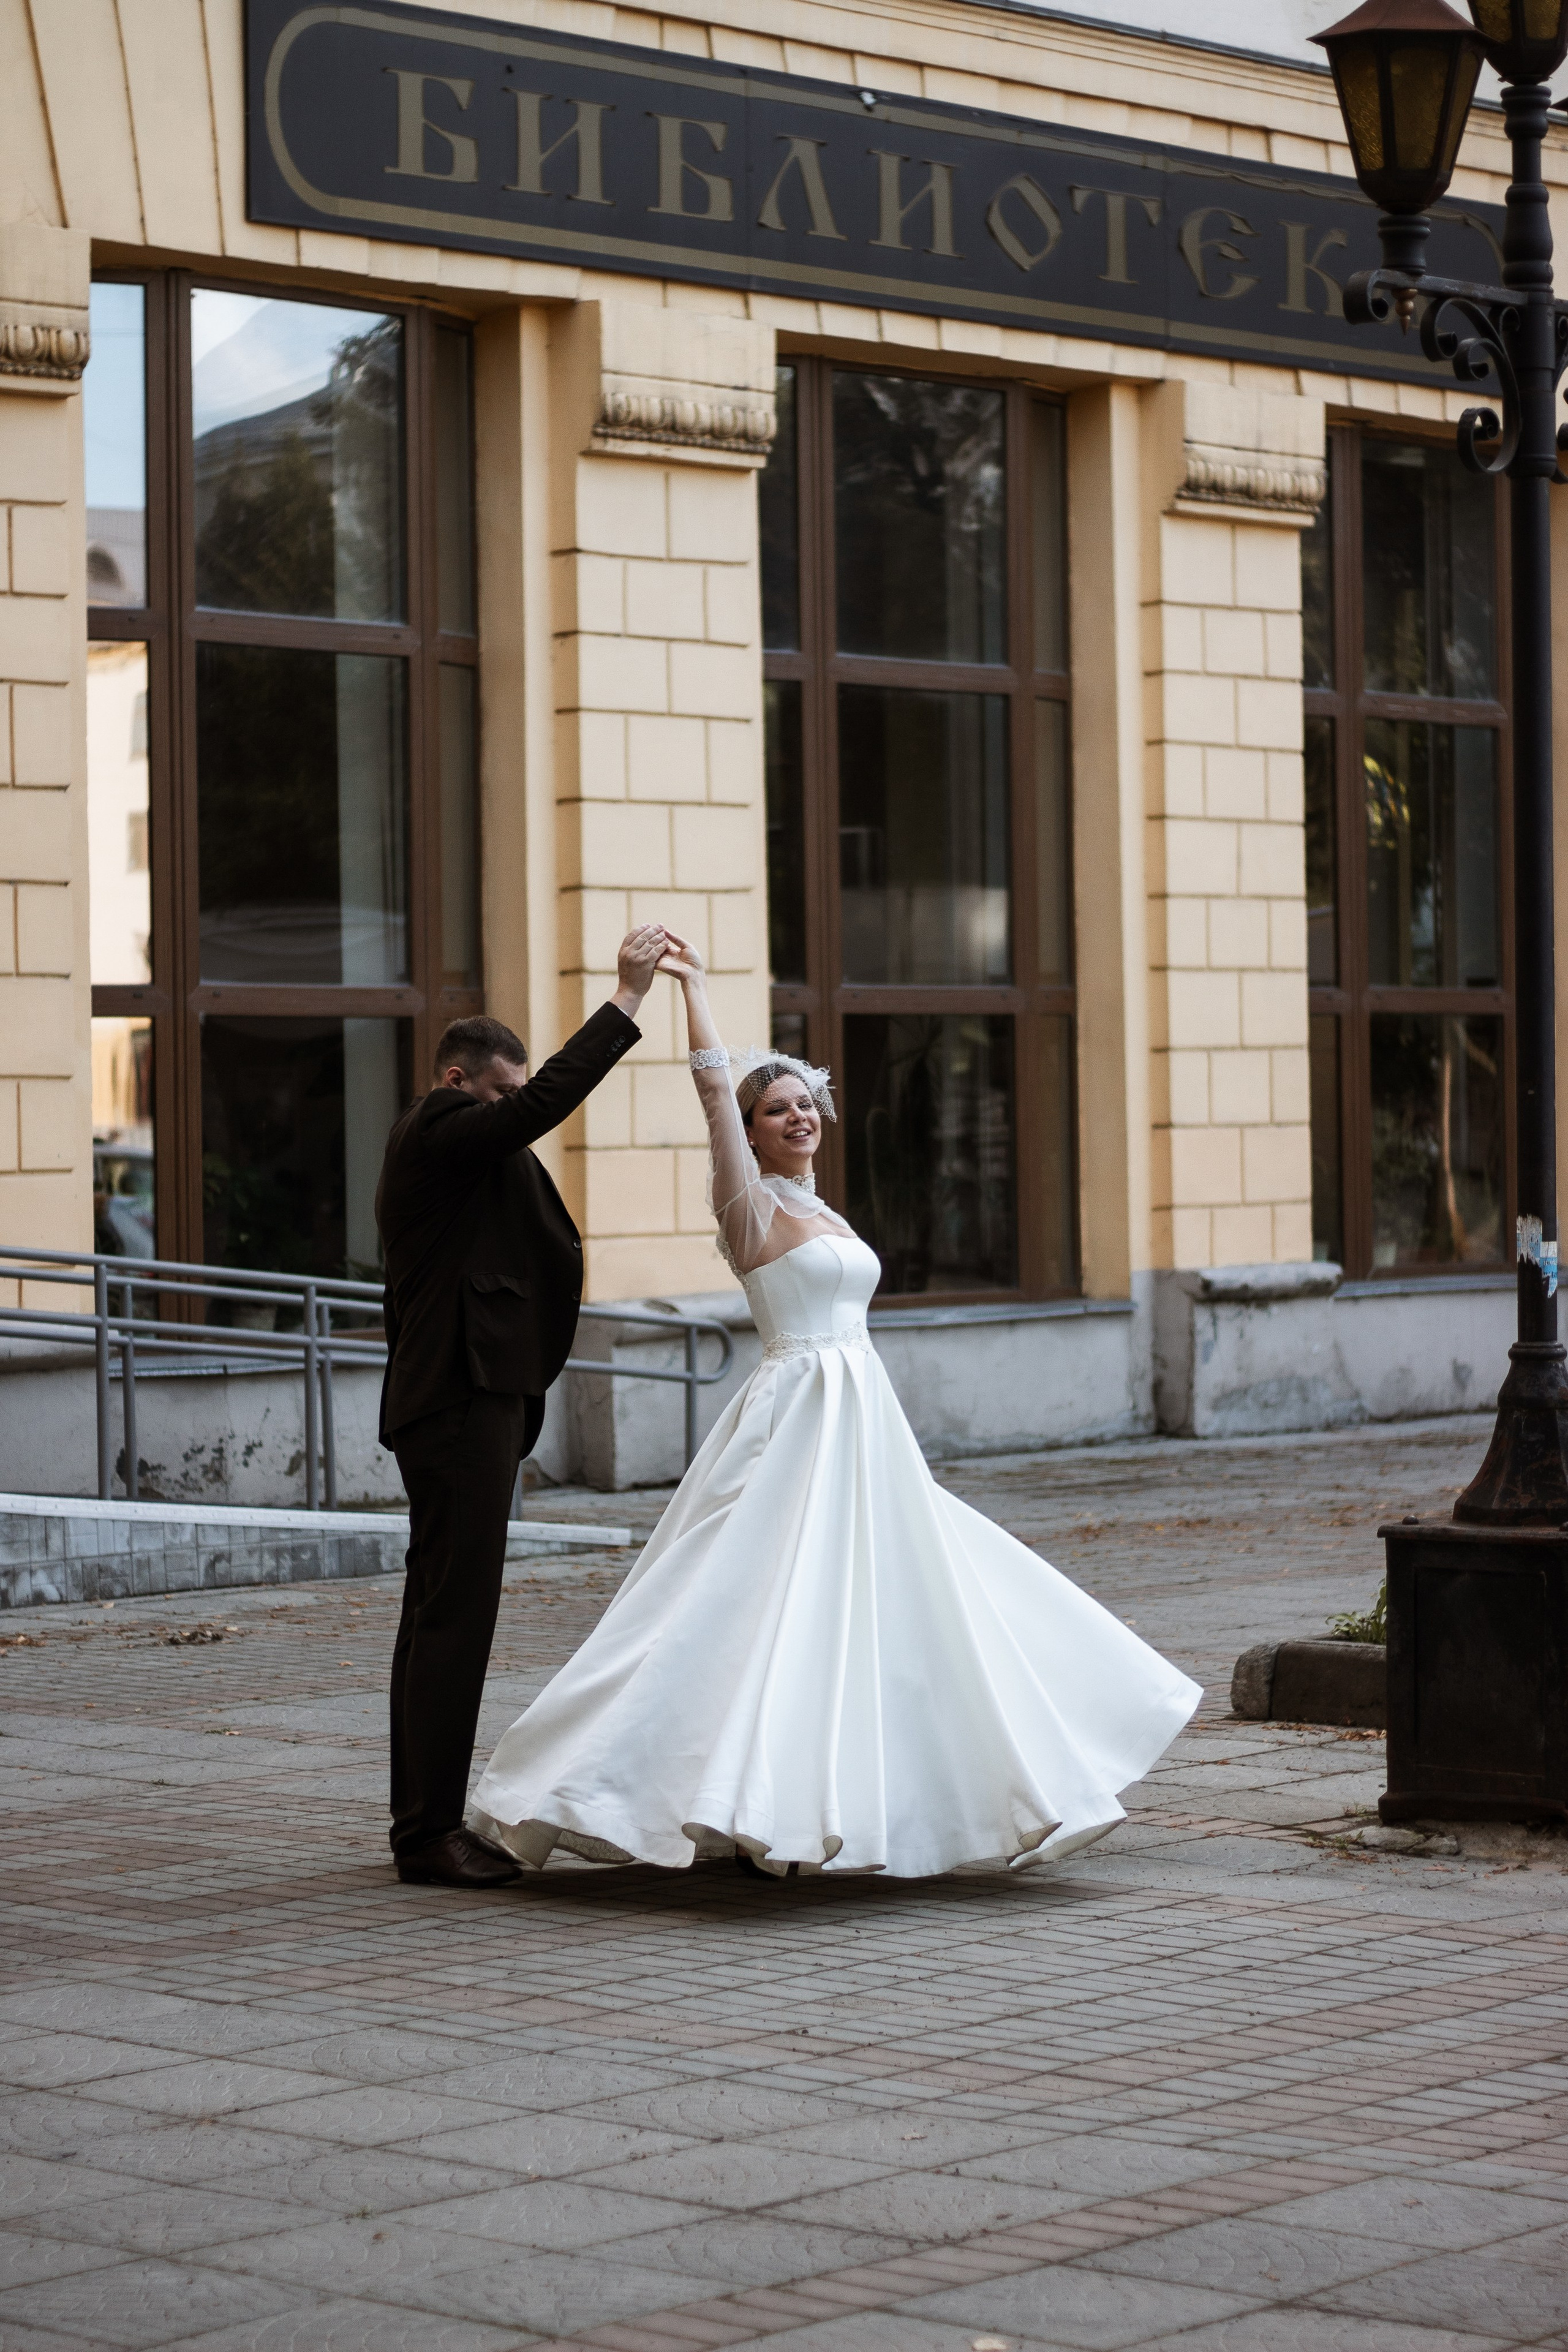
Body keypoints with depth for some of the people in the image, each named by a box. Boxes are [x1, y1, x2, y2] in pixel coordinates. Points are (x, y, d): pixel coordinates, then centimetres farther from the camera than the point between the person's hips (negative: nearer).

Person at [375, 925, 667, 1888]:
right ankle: (431, 1833, -9)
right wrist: (627, 1002, -20)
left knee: (440, 1619, 12)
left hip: (466, 1404, 11)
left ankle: (424, 1824, 16)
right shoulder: (440, 1133, -10)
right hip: (462, 1406, -11)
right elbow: (545, 1103, -23)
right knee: (455, 1619, -10)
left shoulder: (450, 1150, 21)